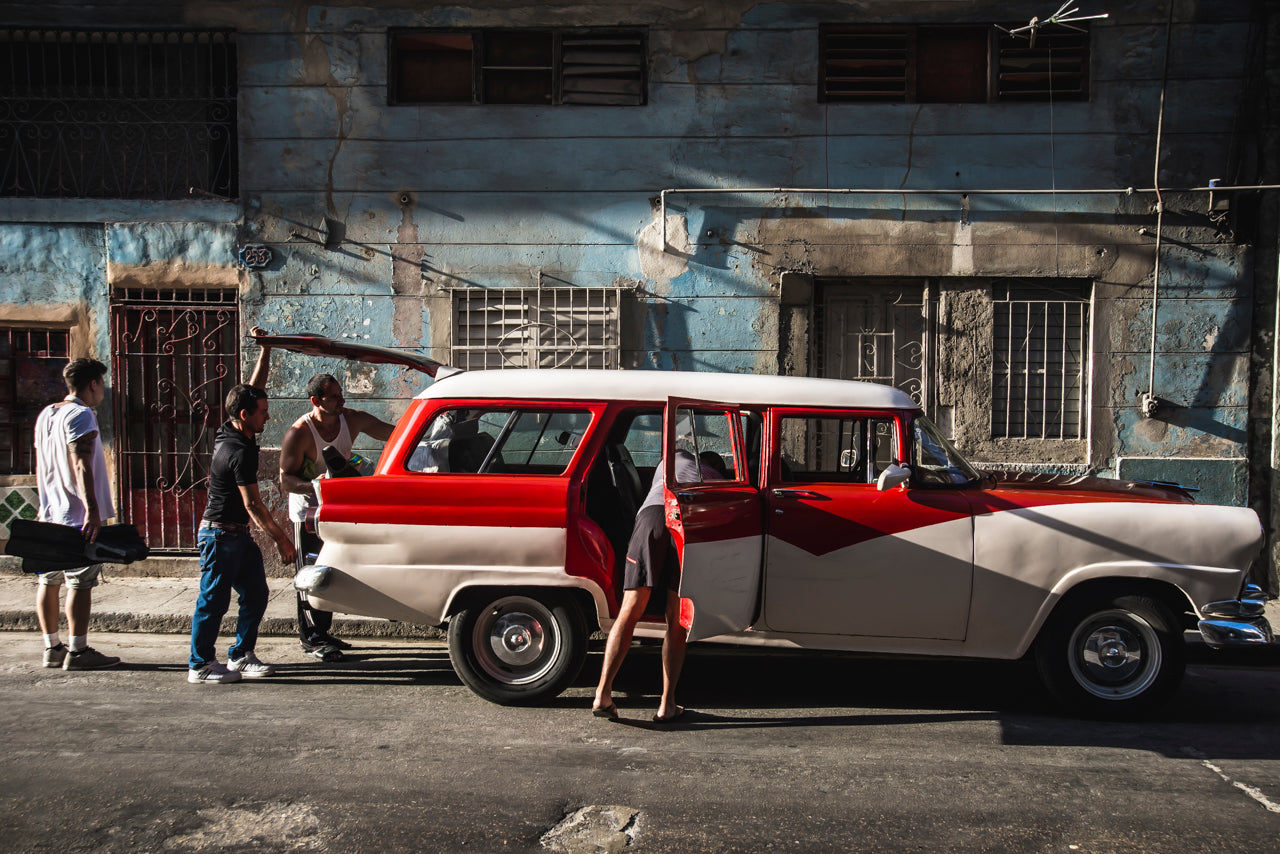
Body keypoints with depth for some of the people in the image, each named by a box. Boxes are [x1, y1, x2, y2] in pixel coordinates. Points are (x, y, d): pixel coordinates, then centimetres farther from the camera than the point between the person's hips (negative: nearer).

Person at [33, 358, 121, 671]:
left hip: (50, 514, 9)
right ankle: (77, 652, -1)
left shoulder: (46, 414, 16)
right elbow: (81, 465, -22)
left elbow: (41, 465, 21)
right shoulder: (80, 415, -13)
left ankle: (52, 648, 20)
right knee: (80, 583, -4)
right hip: (77, 516, -9)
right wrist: (92, 509, -25)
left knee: (49, 581, 12)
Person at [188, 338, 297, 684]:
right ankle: (200, 665, 10)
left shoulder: (231, 433, 5)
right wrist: (281, 539, -18)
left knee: (256, 594, 11)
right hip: (221, 534, -10)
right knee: (214, 599, 0)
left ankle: (240, 656, 20)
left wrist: (265, 350, 11)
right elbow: (253, 504, -22)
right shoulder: (240, 452, -22)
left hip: (237, 534, 10)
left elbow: (253, 388, 15)